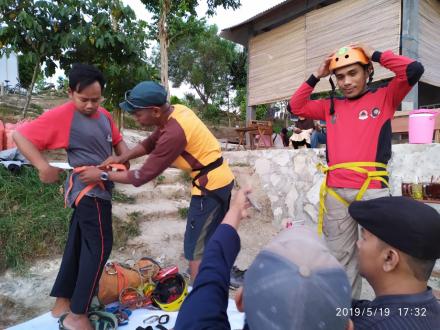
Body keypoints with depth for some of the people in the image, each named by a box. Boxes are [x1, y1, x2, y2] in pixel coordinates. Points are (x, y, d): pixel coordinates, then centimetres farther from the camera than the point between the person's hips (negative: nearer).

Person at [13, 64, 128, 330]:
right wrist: (43, 166, -27)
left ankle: (62, 304, 30)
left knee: (78, 245, 15)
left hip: (99, 187, 8)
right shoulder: (62, 115, -12)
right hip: (89, 188, -8)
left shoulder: (104, 115, 9)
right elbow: (21, 136, -13)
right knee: (99, 246, -5)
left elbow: (118, 141, 17)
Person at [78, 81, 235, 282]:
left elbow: (144, 175, -20)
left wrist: (102, 175, -10)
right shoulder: (176, 111, 1)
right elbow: (151, 142, 12)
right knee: (213, 237, 27)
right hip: (221, 178, 10)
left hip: (209, 185, -10)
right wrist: (122, 158, 0)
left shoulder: (174, 133, -28)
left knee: (195, 249, 2)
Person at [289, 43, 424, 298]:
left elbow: (414, 70, -5)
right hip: (335, 190, 4)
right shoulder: (332, 106, 18)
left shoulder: (384, 97, 9)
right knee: (341, 255, 11)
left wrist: (375, 54, 4)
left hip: (372, 189, -3)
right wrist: (316, 77, 13)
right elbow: (296, 107, 19)